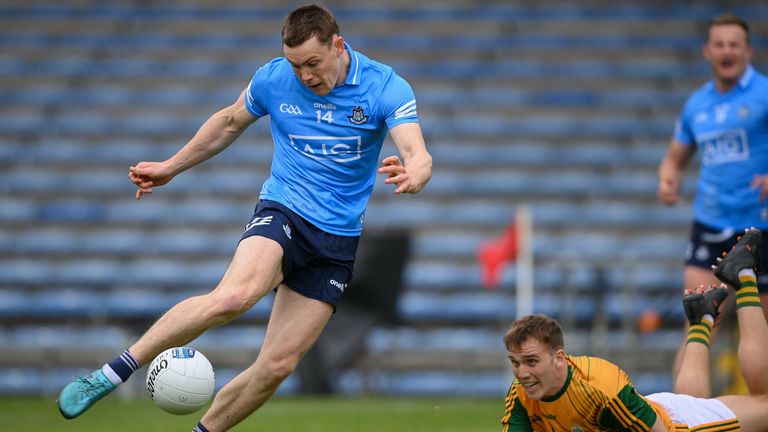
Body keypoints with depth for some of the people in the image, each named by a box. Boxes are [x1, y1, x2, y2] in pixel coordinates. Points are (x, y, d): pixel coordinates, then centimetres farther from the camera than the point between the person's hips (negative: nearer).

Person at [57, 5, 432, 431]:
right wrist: (170, 167, 22)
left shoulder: (386, 87, -8)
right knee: (235, 295, -33)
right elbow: (230, 121, 18)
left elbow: (419, 156, -21)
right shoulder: (272, 78, -2)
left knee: (278, 365, -5)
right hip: (283, 209, -1)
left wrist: (410, 176, -45)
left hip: (339, 238, 1)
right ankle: (111, 375, -30)